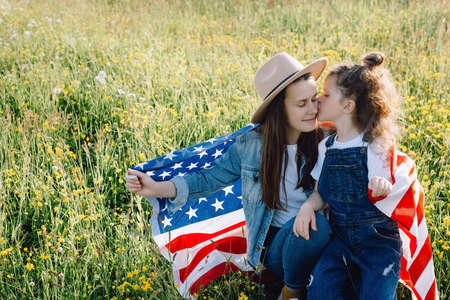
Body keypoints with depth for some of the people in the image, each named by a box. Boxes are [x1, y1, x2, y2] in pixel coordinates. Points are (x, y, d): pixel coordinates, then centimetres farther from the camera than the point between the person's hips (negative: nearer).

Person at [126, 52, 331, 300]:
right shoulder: (251, 145, -8)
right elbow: (212, 177, 2)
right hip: (275, 244, -2)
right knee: (302, 225, -33)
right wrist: (156, 188, -7)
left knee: (316, 221, -31)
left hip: (320, 241, 2)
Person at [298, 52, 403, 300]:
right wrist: (308, 206, -13)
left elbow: (382, 201, -12)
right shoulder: (325, 147, 4)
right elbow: (321, 194, 8)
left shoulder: (373, 149, -11)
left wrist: (384, 187, -35)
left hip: (378, 239, -4)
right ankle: (351, 280, 12)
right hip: (340, 236, 4)